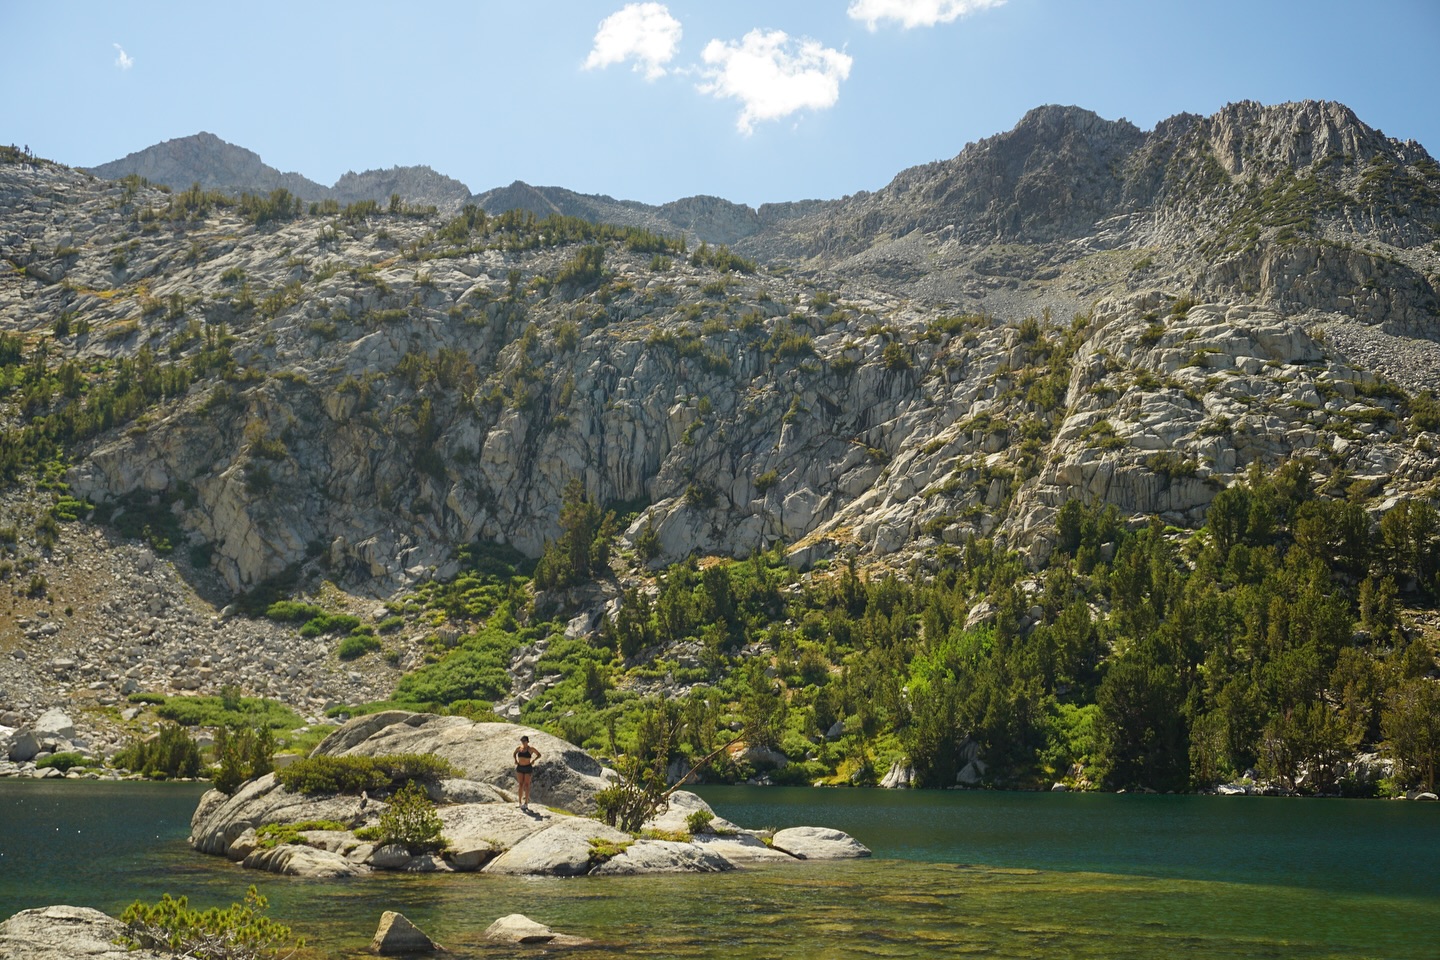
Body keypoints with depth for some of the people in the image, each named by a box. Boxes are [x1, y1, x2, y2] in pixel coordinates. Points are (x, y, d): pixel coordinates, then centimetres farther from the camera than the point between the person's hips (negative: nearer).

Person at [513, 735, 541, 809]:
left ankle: (526, 803, 1)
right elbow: (514, 753, 23)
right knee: (521, 785, 1)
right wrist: (515, 760, 7)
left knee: (526, 785, -3)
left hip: (528, 768, -3)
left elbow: (539, 755, 0)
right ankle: (520, 802, 4)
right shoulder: (519, 748, 2)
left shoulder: (531, 749, -9)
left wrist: (533, 760, -13)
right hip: (520, 768, 3)